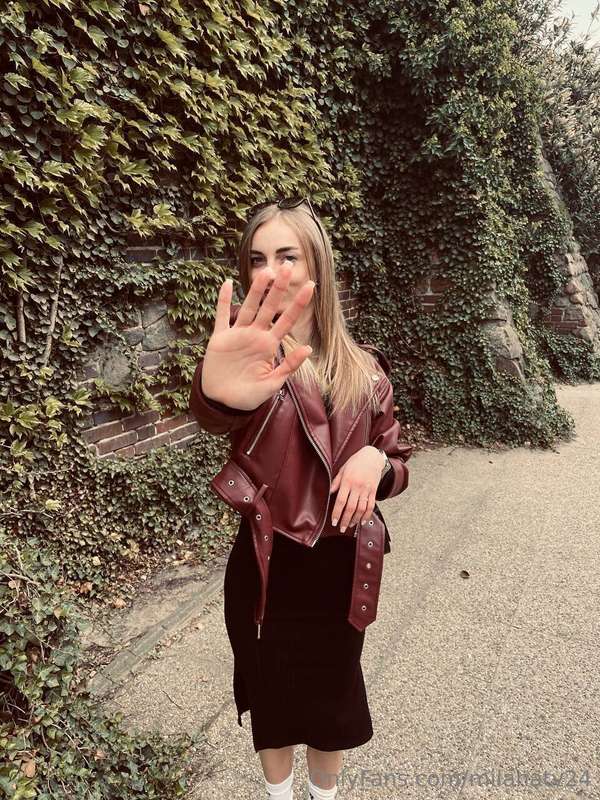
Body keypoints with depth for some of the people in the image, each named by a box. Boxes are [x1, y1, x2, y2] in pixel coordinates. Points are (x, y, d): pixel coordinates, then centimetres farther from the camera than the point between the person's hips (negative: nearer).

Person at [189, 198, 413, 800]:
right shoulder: (256, 357, -13)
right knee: (273, 692, 20)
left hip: (339, 565, 2)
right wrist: (218, 394, -61)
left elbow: (399, 468, 3)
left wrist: (375, 459, -21)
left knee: (331, 695, 22)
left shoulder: (358, 368, -4)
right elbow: (215, 412, -37)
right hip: (268, 564, -2)